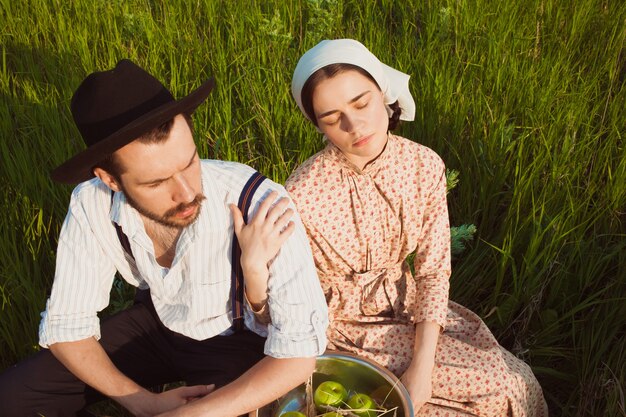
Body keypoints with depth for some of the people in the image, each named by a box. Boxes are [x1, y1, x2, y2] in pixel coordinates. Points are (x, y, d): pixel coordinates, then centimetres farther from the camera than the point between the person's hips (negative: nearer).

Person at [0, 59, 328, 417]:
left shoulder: (259, 204, -35)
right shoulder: (92, 204, -23)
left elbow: (300, 354, -32)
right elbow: (66, 324, -10)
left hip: (237, 339, -3)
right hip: (158, 321, 3)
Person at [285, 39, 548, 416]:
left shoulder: (425, 166, -14)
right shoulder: (302, 197, -27)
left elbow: (434, 269, -10)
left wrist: (423, 366, -16)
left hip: (406, 305, 5)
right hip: (344, 324, -4)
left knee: (516, 380, 0)